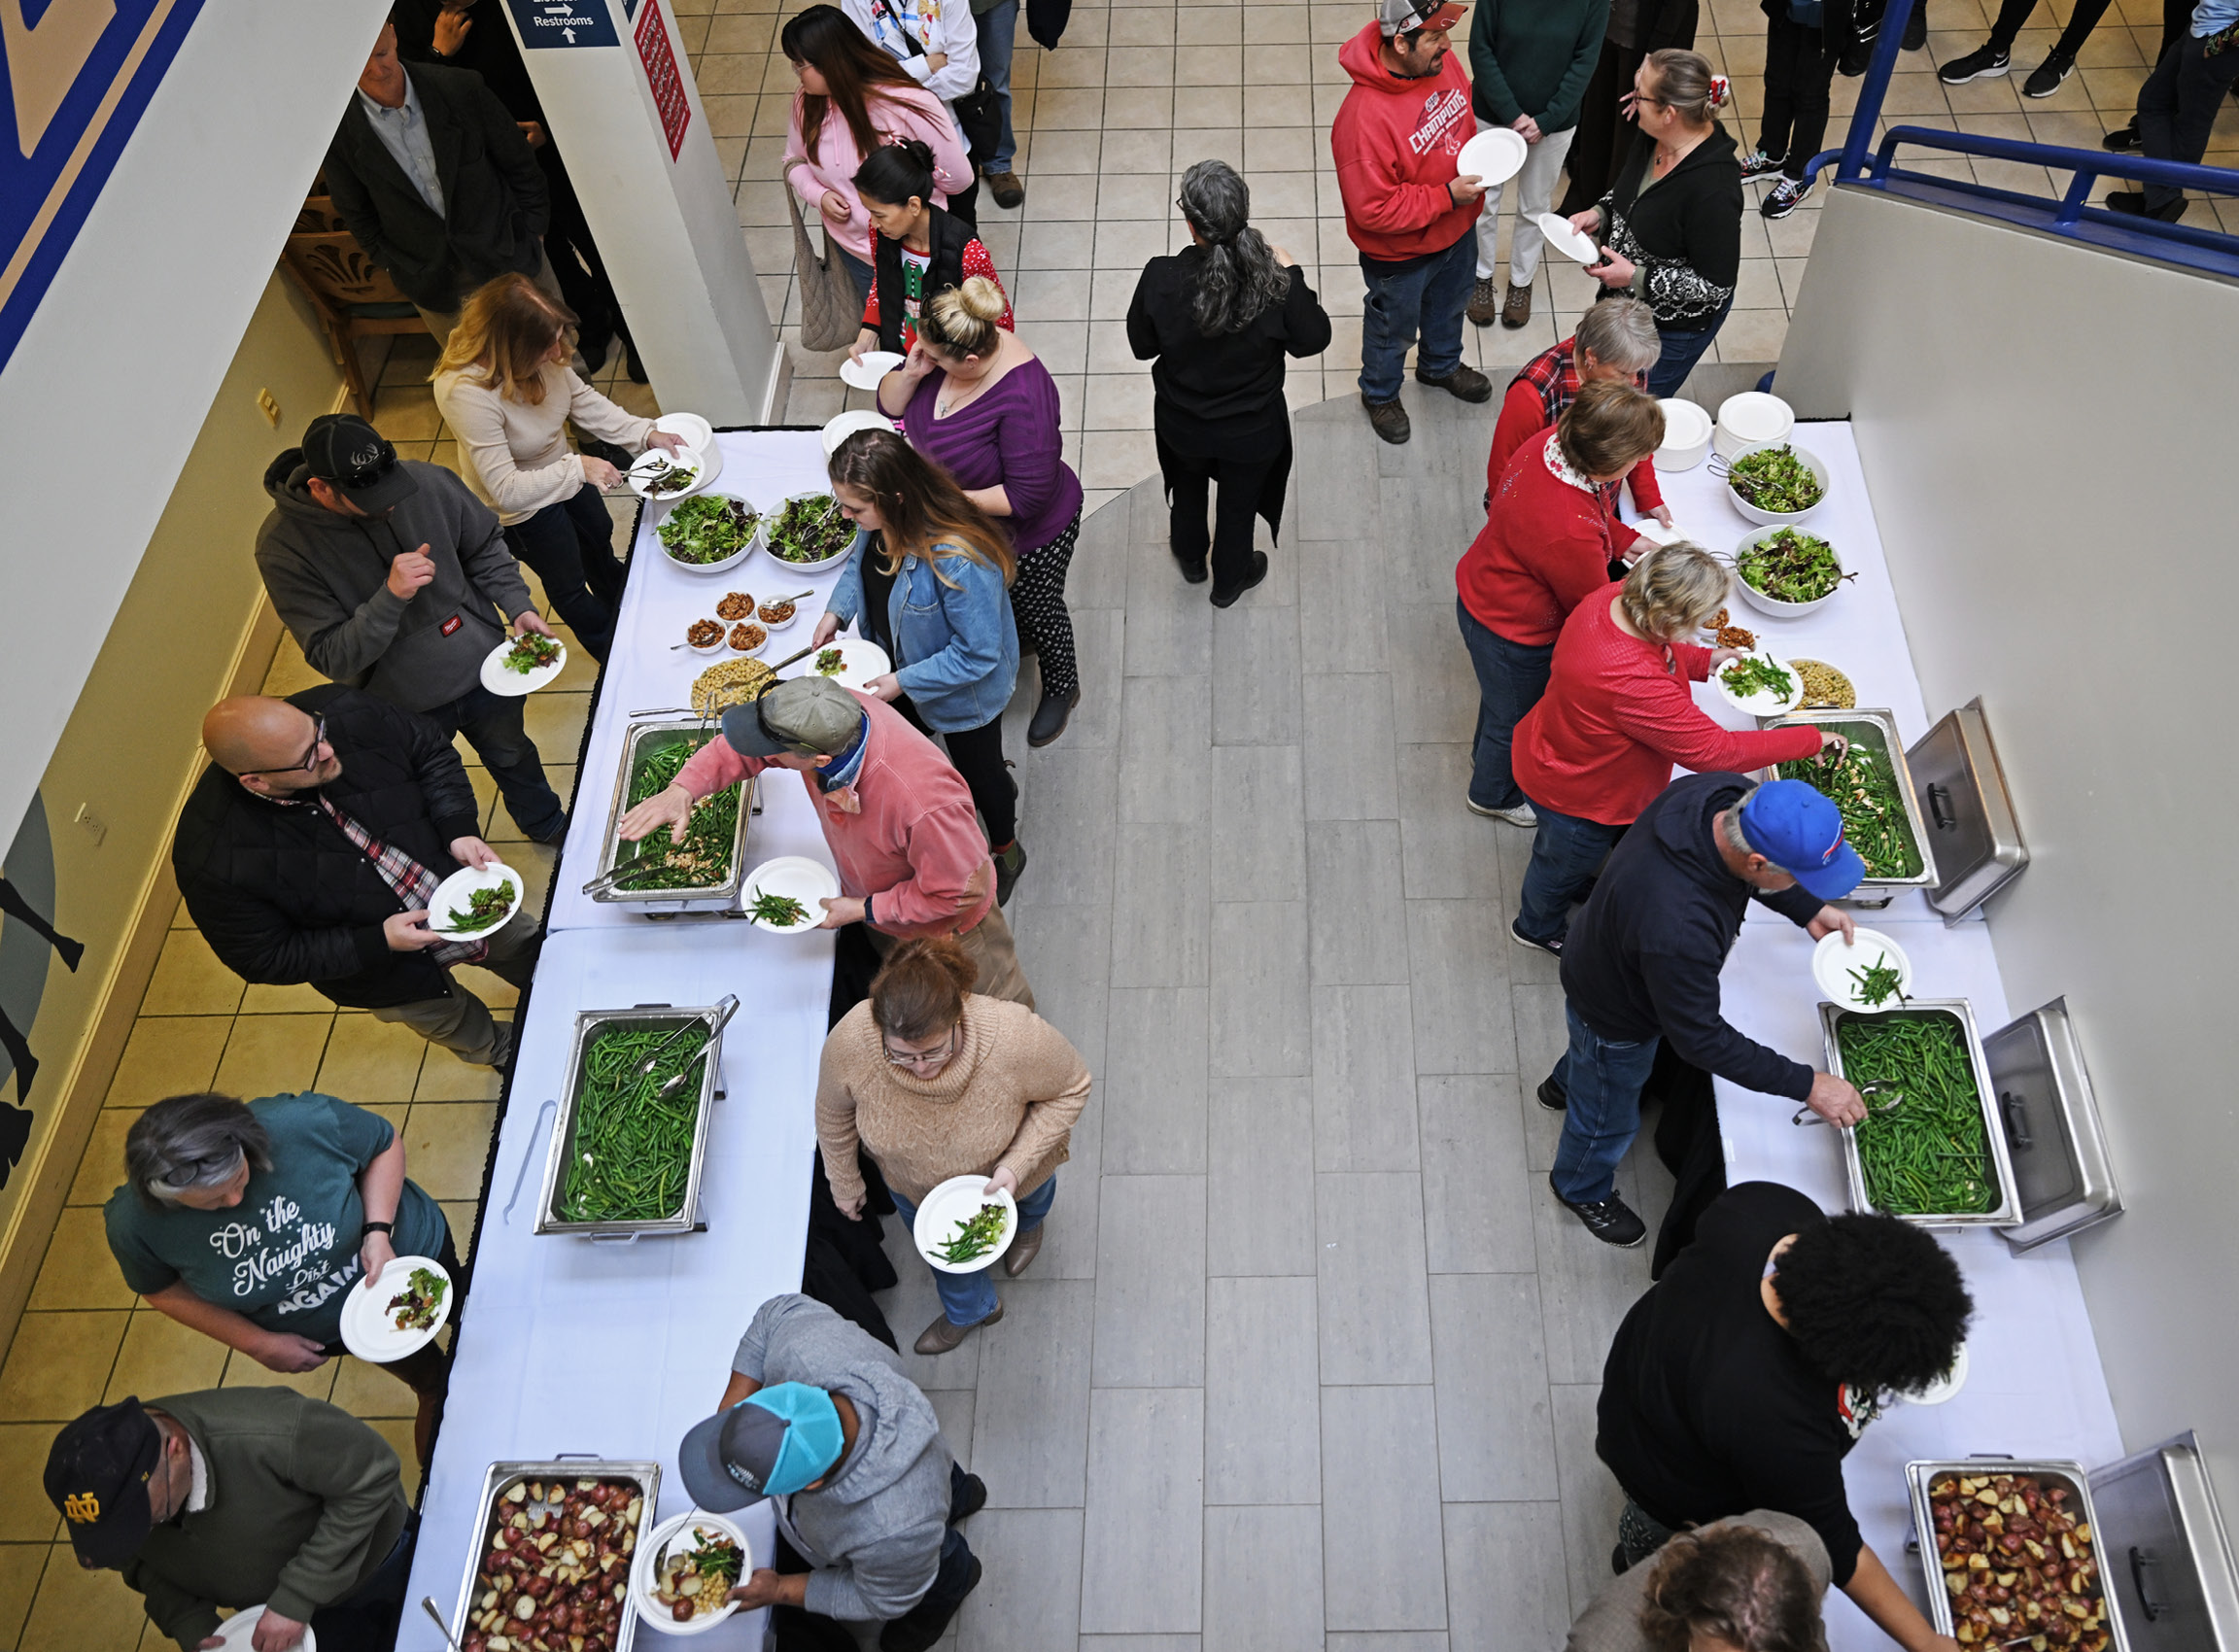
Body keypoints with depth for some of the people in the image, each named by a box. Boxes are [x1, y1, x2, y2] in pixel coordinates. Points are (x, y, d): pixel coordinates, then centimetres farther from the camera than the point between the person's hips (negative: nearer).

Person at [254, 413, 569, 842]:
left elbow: (485, 545, 0)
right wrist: (390, 597, -39)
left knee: (512, 754, 31)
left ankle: (548, 826, 60)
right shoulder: (282, 547, -26)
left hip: (483, 667, 3)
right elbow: (332, 658, -26)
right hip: (402, 707, -3)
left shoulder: (424, 481, -19)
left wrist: (518, 605, -13)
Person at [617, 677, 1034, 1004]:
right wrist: (683, 790, -26)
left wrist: (863, 909, -24)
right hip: (880, 911, 6)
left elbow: (959, 892, -33)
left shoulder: (925, 804, -49)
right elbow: (740, 746, -10)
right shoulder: (829, 715, -29)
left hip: (945, 931, -6)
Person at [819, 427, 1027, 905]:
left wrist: (903, 681, -28)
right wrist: (836, 609, -11)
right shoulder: (877, 522, -20)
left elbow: (978, 655, -32)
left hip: (962, 692, -7)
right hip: (898, 672, 7)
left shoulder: (958, 560, -43)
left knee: (978, 771, 20)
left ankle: (1005, 853, 53)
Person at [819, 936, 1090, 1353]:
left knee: (1029, 1199, 36)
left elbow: (1071, 1088, -25)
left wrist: (1018, 1163, -33)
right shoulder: (850, 1042, -40)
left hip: (1006, 1166, -1)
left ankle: (1027, 1224, 75)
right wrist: (844, 1181, -1)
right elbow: (834, 1113, -16)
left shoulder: (1013, 1037, -46)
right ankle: (970, 1309, 66)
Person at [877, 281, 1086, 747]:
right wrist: (910, 373, -28)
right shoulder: (942, 350, -20)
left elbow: (1027, 495, -35)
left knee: (1037, 610, 21)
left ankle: (1061, 687, 50)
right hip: (970, 524, 7)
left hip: (1029, 535, -6)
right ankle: (1016, 641, 65)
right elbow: (889, 404, -6)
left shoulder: (1022, 397, -41)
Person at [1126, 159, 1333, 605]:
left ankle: (1190, 558, 62)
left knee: (1188, 486, 35)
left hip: (1183, 425, 1)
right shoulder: (1275, 282, -31)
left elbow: (1142, 346, -12)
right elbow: (1314, 339, -13)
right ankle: (1229, 580, 55)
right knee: (1239, 502, 29)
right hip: (1251, 432, -1)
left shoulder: (1161, 279, -30)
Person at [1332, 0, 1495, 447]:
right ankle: (1380, 394, 50)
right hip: (1399, 254, -7)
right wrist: (1447, 196, -30)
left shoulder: (1442, 61, -14)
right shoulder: (1364, 117, -38)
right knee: (1394, 328, 21)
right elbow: (1373, 210, -33)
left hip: (1456, 230, 7)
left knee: (1450, 304, 32)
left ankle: (1441, 365, 62)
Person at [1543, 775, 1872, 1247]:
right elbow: (1700, 1039, -34)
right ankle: (1582, 1189, 57)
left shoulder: (1727, 795, -28)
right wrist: (1806, 1086, -28)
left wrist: (1808, 910, -8)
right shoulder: (1677, 929, -50)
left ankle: (1565, 1084, 73)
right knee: (1609, 1118, 25)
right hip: (1616, 1018, -7)